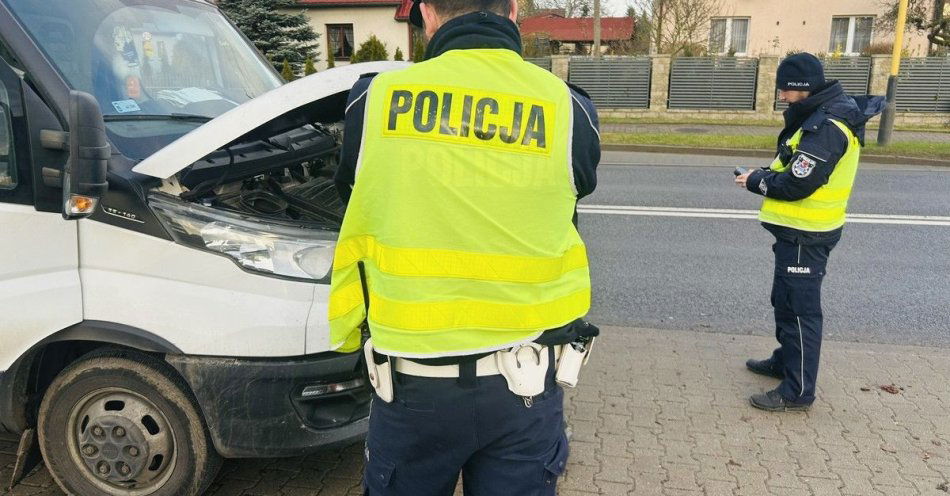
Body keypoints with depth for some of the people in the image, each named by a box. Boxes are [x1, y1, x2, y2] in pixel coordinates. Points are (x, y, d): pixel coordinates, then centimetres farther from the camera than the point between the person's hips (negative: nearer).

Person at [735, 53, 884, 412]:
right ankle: (786, 361, 39)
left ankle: (798, 391, 7)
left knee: (800, 308, -3)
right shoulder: (821, 116, 11)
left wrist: (755, 181, -11)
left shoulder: (826, 127, -22)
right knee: (786, 300, 22)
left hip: (805, 235, -10)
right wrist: (765, 174, -1)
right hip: (799, 231, 10)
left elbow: (796, 184, -26)